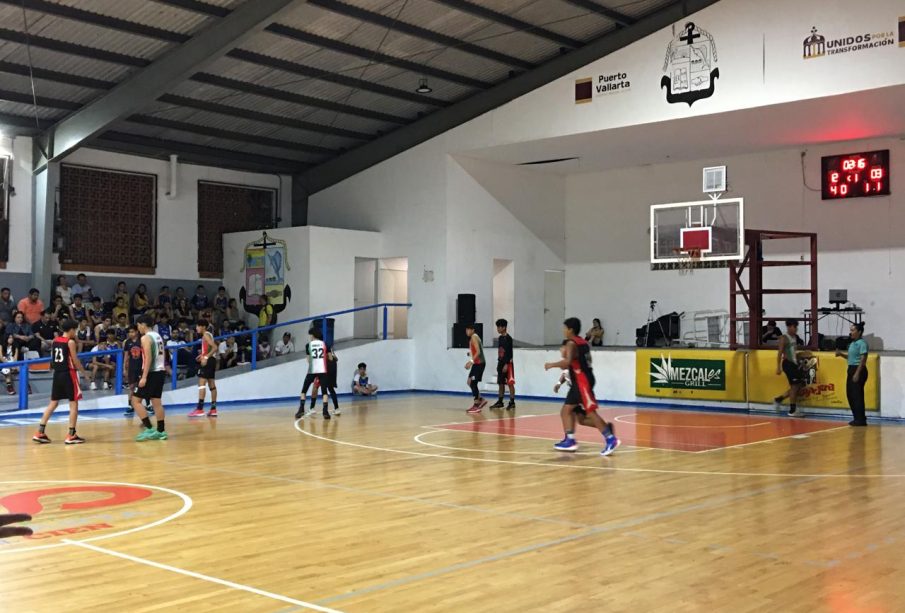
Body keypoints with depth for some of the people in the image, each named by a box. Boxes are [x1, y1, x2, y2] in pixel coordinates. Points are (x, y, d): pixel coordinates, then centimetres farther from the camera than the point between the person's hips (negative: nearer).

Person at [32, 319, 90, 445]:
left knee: (53, 403, 13)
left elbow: (53, 358, 13)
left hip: (57, 373, 7)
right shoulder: (70, 342, -11)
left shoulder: (55, 340, 9)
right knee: (73, 404, 1)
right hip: (68, 373, -7)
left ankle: (40, 433, 10)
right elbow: (75, 361, -11)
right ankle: (71, 435, -1)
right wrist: (84, 373, 0)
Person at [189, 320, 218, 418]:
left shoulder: (206, 335, -11)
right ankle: (213, 409, 14)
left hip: (208, 361, -11)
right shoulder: (208, 334, 18)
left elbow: (215, 347, -22)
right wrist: (202, 355, 18)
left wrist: (206, 357, -27)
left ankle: (200, 409, -20)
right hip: (211, 360, 11)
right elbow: (212, 348, 24)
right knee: (211, 384, 12)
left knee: (201, 383, -14)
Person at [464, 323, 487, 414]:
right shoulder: (473, 337, 16)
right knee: (470, 382, 12)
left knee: (473, 383, -8)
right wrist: (471, 361, 20)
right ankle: (480, 400, 19)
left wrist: (471, 361, -29)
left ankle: (476, 406, -4)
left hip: (479, 363, -10)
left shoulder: (474, 337, -13)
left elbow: (478, 352, -23)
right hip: (477, 363, 10)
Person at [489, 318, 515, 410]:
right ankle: (500, 402, 18)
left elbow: (510, 352, -16)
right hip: (501, 363, 8)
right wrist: (499, 363, 17)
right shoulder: (500, 338, 13)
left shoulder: (508, 338, -13)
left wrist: (506, 364, -20)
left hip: (507, 363, -8)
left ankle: (512, 403, -3)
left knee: (510, 383, -5)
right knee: (501, 383, 12)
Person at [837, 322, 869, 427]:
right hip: (851, 369, 10)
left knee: (857, 395, -7)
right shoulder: (852, 343, 14)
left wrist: (857, 373, -22)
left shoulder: (862, 343, -12)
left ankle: (861, 420, -1)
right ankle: (857, 418, 19)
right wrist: (841, 354, 4)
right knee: (850, 394, 11)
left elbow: (863, 360, -17)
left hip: (859, 370, -10)